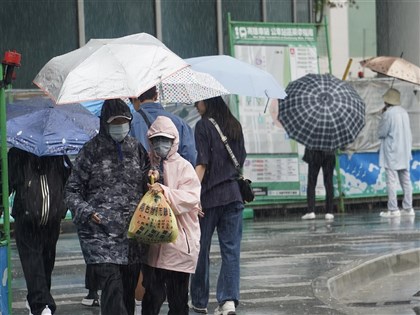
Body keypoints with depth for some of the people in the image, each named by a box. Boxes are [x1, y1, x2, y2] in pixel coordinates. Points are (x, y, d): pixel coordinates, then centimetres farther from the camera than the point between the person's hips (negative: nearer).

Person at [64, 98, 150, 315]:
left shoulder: (136, 149, 14)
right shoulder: (92, 150, 2)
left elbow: (147, 184, 24)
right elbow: (72, 190, 4)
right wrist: (85, 212, -13)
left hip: (132, 231, 4)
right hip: (100, 231, -4)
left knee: (128, 289, 6)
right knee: (112, 288, -15)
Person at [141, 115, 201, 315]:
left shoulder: (183, 167, 1)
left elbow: (191, 198, -11)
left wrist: (164, 191, -23)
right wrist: (149, 183, -10)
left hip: (179, 242, -2)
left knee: (178, 298, 2)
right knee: (152, 295, 1)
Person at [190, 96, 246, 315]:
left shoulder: (203, 126, -8)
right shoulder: (234, 125, 10)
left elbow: (202, 164, -14)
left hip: (210, 196, -5)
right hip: (234, 194, 5)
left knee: (201, 248, 8)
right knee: (231, 249, 2)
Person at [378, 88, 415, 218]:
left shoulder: (389, 113, -15)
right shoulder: (404, 112, 8)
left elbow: (381, 132, -10)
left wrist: (382, 116, -2)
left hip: (392, 153, -7)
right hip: (404, 152, 8)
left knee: (392, 180, -7)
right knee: (405, 180, 10)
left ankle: (393, 209, -10)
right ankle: (408, 208, 12)